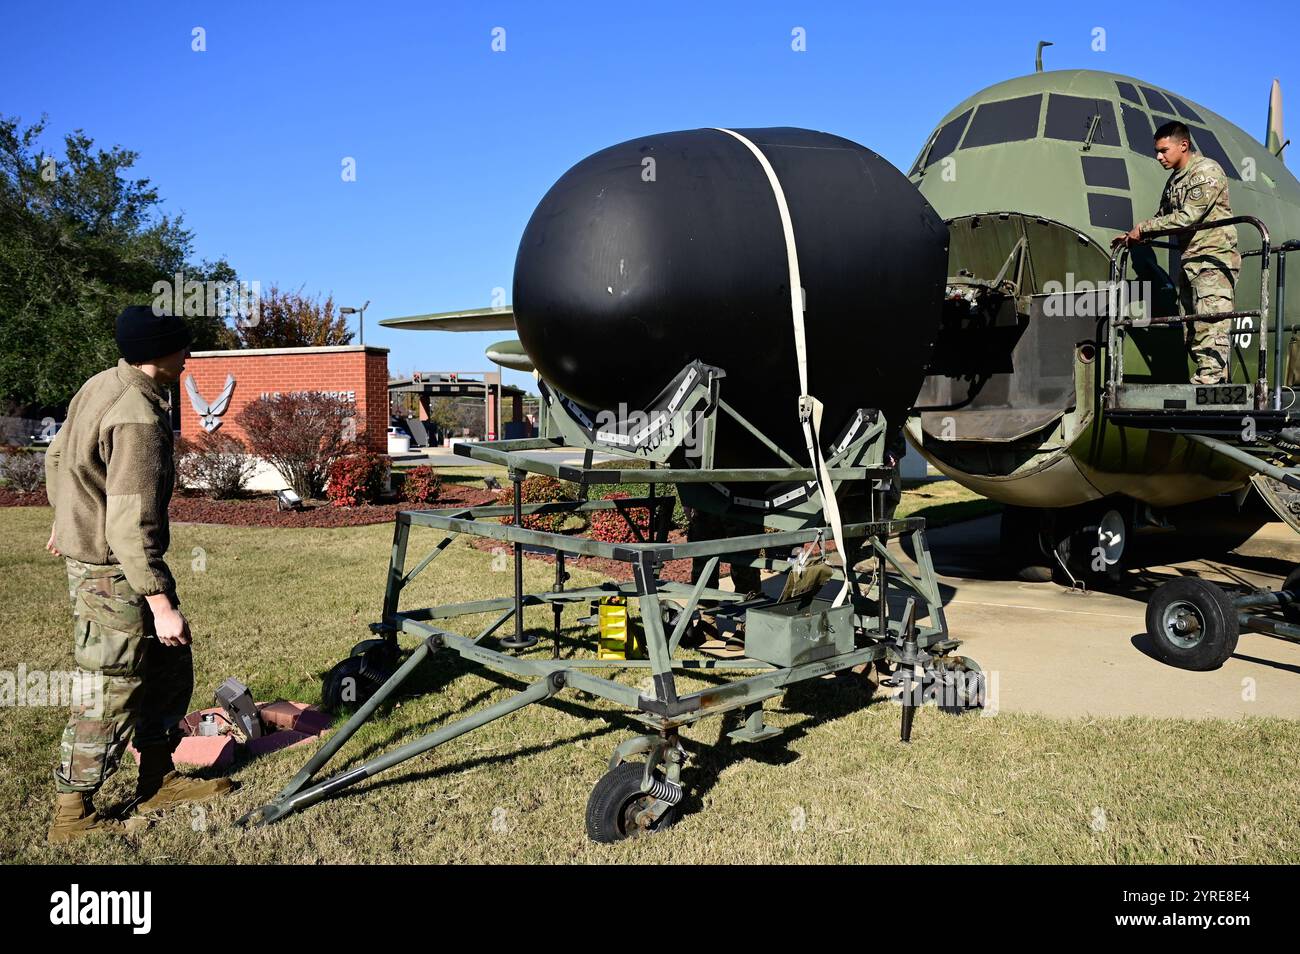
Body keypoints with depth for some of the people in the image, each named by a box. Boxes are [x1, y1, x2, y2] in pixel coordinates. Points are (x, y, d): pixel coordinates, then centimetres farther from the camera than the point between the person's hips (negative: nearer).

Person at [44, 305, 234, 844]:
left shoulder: (99, 385, 6)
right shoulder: (139, 419, -24)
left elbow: (57, 458, 20)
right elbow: (131, 525, -28)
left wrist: (66, 520, 35)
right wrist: (161, 604, -26)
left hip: (85, 549, 10)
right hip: (114, 570, -10)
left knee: (170, 665, 18)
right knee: (109, 694, 3)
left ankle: (158, 781, 30)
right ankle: (73, 816, 18)